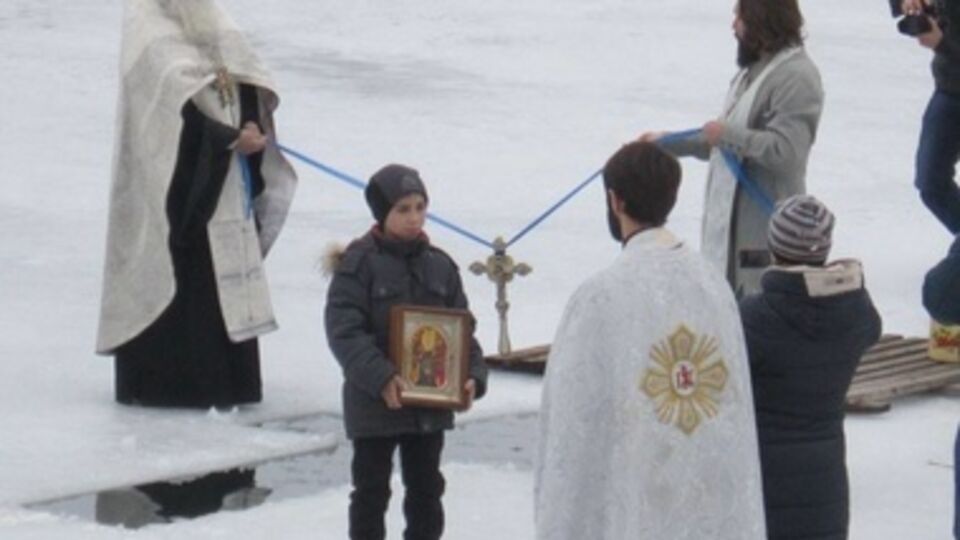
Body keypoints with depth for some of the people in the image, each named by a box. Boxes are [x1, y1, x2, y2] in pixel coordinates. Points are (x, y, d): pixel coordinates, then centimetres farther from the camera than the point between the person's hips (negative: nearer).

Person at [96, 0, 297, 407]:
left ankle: (226, 379, 12)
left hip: (223, 185, 7)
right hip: (175, 186, -7)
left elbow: (249, 87, 9)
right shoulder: (151, 36, -9)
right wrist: (231, 140, -23)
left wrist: (250, 129, -10)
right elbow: (177, 107, -19)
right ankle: (166, 378, -3)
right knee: (173, 280, -8)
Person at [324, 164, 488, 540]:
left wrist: (472, 375, -7)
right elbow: (344, 331, -17)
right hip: (373, 401, -5)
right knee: (371, 489, 6)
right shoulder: (358, 264, -11)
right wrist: (380, 377, -28)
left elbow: (463, 329, 8)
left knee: (426, 487, 15)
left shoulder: (440, 265, 5)